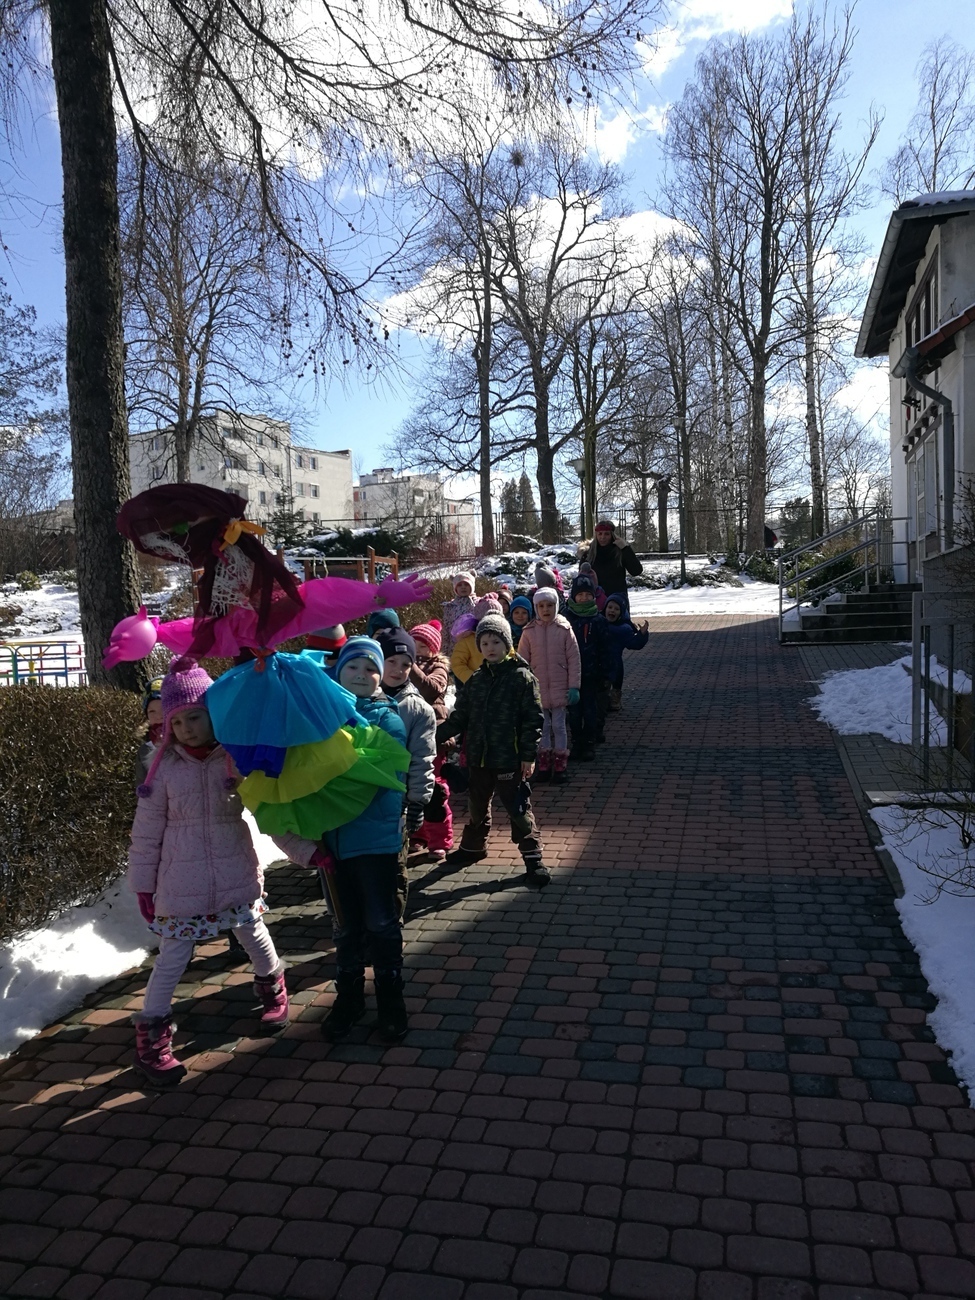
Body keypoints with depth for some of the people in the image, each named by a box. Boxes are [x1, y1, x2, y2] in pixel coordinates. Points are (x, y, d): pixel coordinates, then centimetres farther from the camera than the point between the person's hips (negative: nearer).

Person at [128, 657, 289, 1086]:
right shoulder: (165, 768, -7)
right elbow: (147, 831, -1)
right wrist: (143, 884, 2)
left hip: (236, 874, 1)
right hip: (181, 882, -1)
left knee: (253, 934, 17)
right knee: (174, 955, 4)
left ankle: (271, 984, 46)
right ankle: (151, 1034, 21)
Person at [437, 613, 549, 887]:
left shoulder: (522, 677, -8)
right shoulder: (476, 680, 7)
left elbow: (532, 719, -9)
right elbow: (460, 717, 10)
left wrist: (529, 755, -12)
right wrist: (436, 735, 0)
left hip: (509, 759, -5)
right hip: (478, 757, 5)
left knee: (518, 808, 2)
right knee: (476, 806, 20)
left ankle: (532, 856, 15)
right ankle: (472, 846, 40)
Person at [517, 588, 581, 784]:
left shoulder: (564, 629, -6)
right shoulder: (529, 631, -2)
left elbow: (574, 659, -4)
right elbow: (522, 662, 2)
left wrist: (574, 686, -6)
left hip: (559, 687, -1)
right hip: (537, 688, 1)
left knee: (559, 726, 7)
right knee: (542, 726, 10)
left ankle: (560, 764, 17)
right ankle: (544, 762, 21)